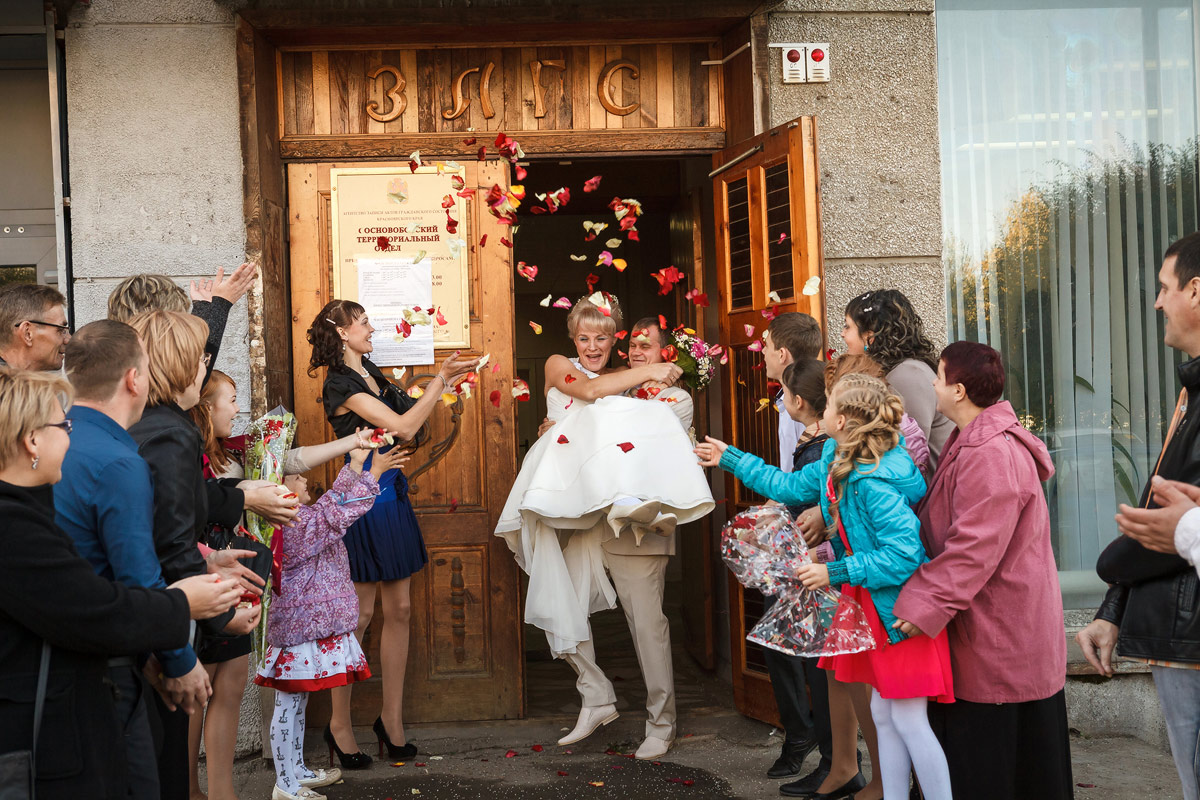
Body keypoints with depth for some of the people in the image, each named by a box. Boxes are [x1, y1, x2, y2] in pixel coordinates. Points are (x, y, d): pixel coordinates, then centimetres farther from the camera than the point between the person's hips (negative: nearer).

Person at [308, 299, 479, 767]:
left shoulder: (369, 372, 13)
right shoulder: (340, 384, -13)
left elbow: (407, 434, 16)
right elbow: (401, 427, -18)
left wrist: (444, 386, 10)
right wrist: (442, 378, -14)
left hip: (391, 493, 8)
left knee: (399, 608, 7)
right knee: (360, 614, -1)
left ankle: (392, 718, 15)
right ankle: (340, 725, 11)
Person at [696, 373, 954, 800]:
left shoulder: (874, 483, -26)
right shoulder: (836, 463, 3)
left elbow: (903, 553, -28)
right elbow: (792, 486, 20)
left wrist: (836, 572, -24)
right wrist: (731, 459, 26)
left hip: (901, 606, -10)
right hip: (873, 605, 10)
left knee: (910, 722, -4)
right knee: (884, 715, 15)